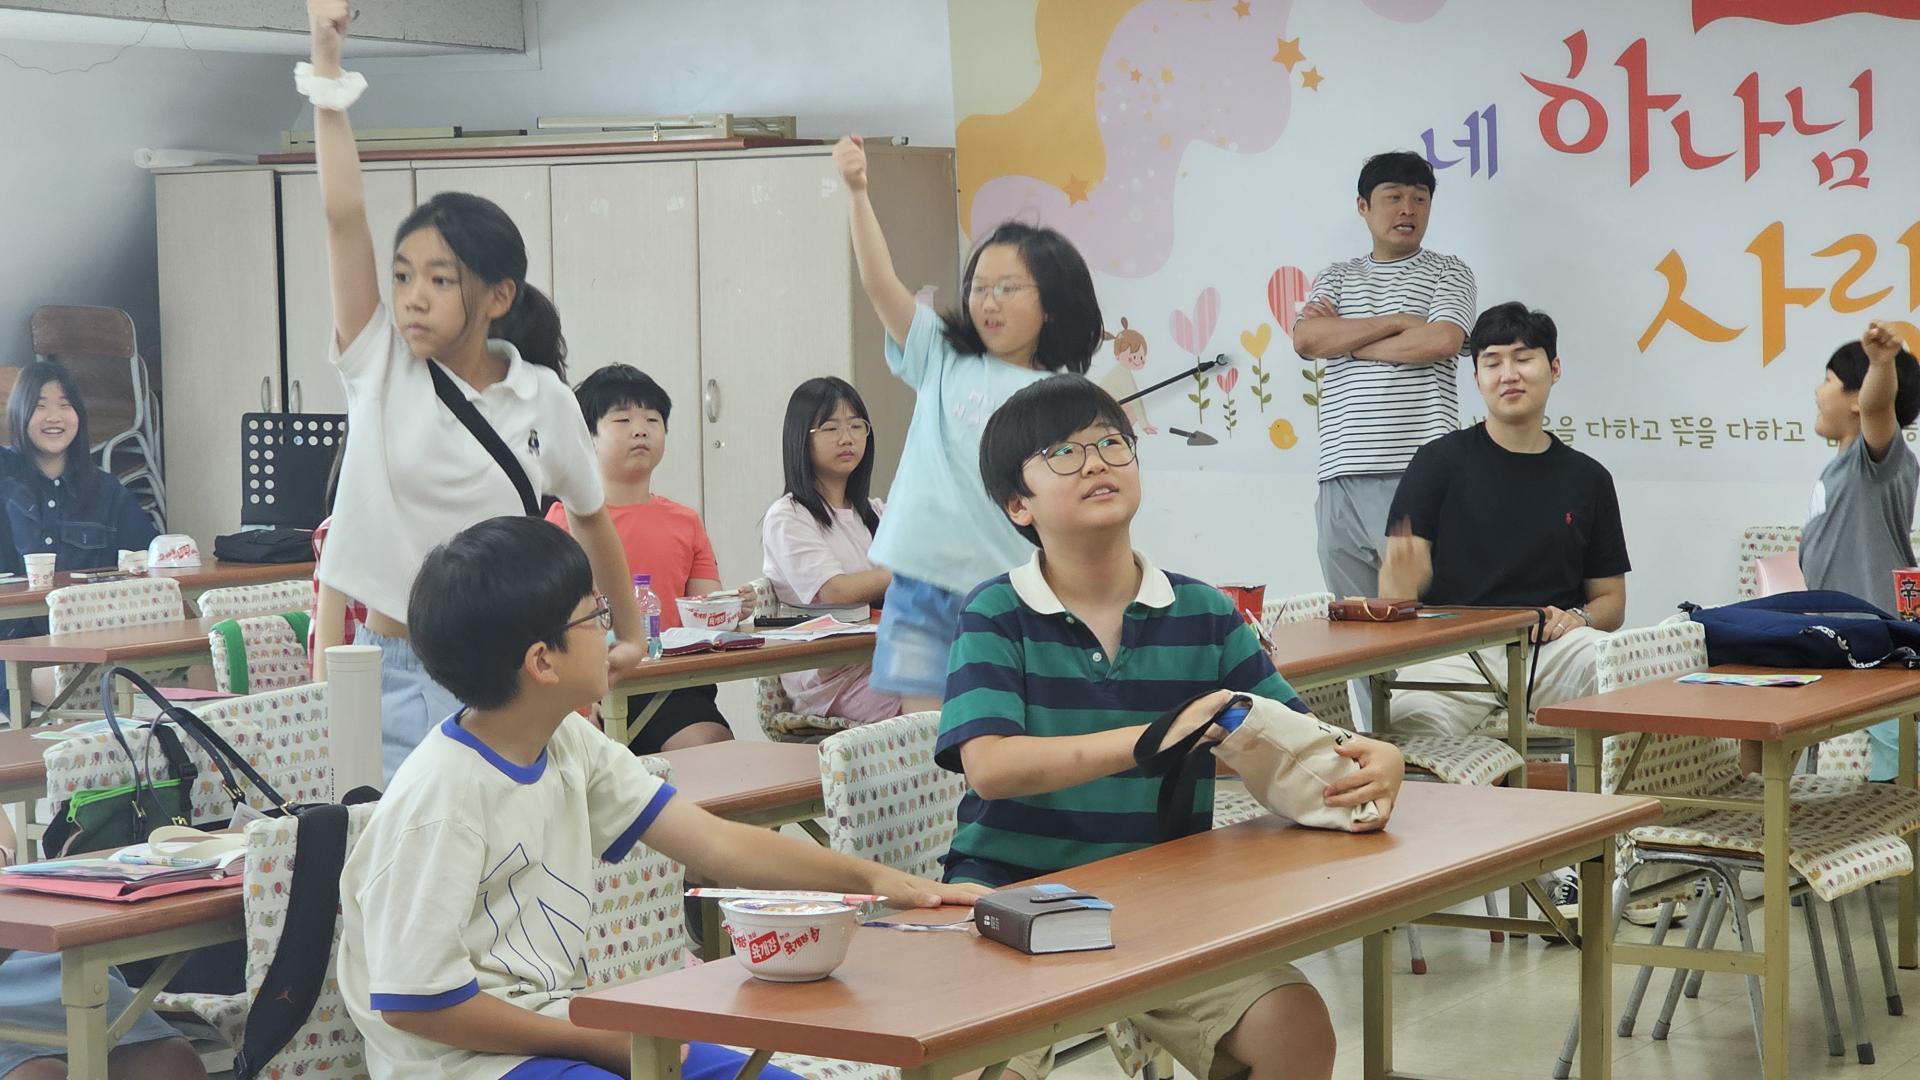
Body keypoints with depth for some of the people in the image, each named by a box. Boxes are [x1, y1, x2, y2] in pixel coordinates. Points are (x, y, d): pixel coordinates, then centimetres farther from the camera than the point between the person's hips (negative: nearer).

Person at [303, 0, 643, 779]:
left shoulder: (542, 399, 0)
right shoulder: (378, 368, -2)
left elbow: (590, 514, 16)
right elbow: (343, 214, -10)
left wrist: (631, 633, 22)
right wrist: (326, 65, -15)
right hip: (390, 677, 0)